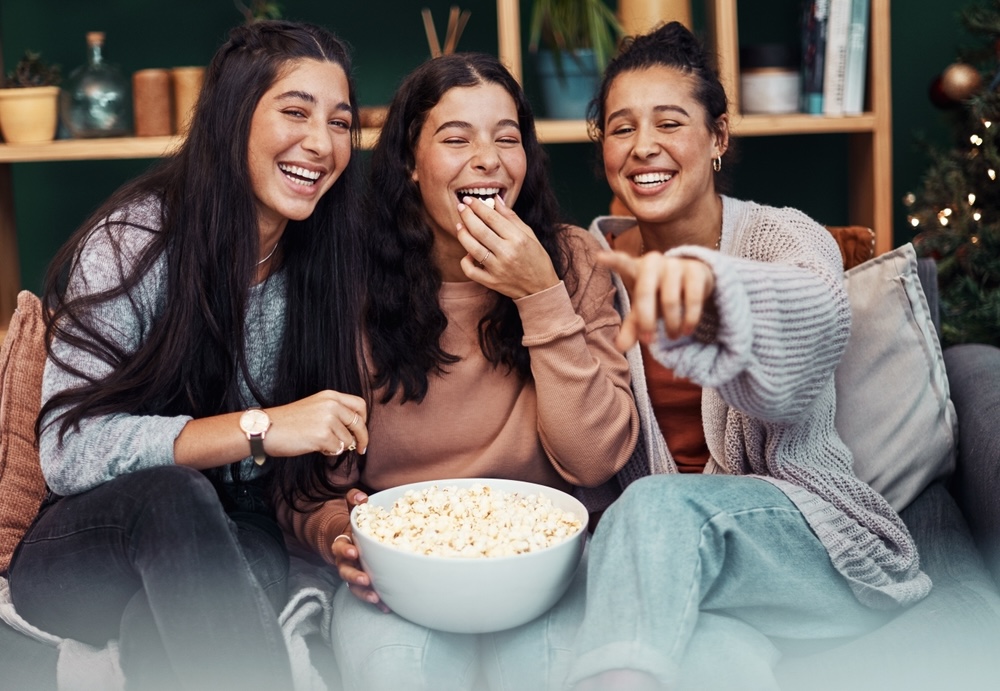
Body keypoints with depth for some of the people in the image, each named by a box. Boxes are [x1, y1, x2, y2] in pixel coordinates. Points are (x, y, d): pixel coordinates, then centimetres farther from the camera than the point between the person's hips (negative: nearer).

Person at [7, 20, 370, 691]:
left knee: (165, 624, -34)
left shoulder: (327, 265, -2)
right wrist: (257, 428, -31)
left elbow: (308, 470, 5)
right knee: (170, 493, -35)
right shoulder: (134, 240, -14)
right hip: (84, 552, -1)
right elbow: (68, 448, -21)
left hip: (228, 546, 1)